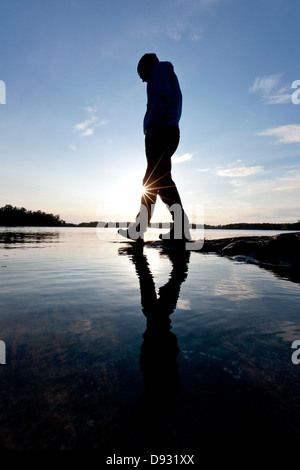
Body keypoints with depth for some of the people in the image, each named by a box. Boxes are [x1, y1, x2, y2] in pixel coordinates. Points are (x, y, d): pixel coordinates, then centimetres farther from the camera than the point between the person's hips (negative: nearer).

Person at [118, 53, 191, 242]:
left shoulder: (160, 67, 10)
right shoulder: (167, 77, 36)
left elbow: (161, 97, -9)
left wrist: (151, 127, -16)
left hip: (160, 131, -9)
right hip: (169, 133, 9)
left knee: (160, 180, -16)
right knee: (151, 181, 3)